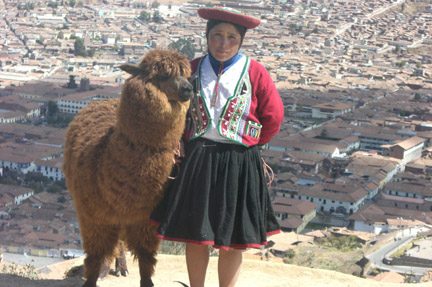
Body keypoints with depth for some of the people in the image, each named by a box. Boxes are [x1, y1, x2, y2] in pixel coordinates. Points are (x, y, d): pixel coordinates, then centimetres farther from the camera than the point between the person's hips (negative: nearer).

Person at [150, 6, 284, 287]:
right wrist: (193, 145, 5)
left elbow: (273, 118, 2)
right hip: (195, 161, 2)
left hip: (239, 165, -2)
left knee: (231, 240, 5)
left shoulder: (255, 72, -4)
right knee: (195, 233, 7)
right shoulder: (193, 69, 3)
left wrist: (248, 144, 5)